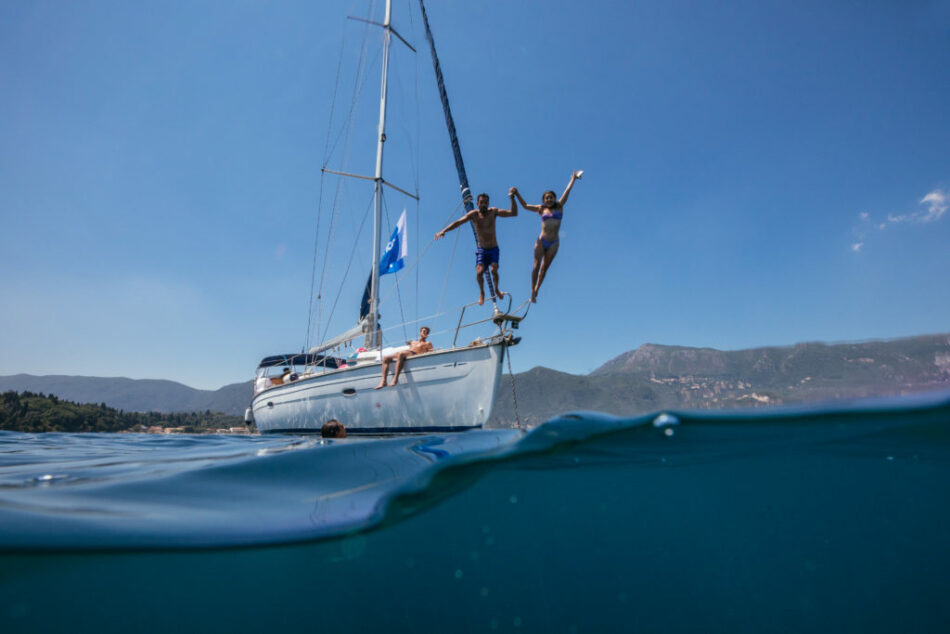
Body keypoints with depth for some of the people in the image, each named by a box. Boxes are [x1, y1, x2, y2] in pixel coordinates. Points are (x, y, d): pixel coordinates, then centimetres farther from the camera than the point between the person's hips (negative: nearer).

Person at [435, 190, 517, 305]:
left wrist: (512, 198, -23)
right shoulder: (474, 214, -8)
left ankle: (496, 289, 8)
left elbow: (513, 213, -10)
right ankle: (481, 292, 11)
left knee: (494, 270, -22)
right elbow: (458, 222, -17)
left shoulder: (493, 211, -6)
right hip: (481, 249, 0)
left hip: (494, 249, 0)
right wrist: (443, 231, -28)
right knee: (479, 272, -18)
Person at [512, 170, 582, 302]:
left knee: (545, 267, 2)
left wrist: (573, 179, 11)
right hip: (541, 241, 0)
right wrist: (517, 194, 2)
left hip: (554, 243, 1)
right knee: (536, 266, -7)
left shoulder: (559, 206, 8)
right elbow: (525, 205, 10)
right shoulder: (541, 209, 8)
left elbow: (567, 191, 9)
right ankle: (532, 291, -3)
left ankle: (537, 290, 9)